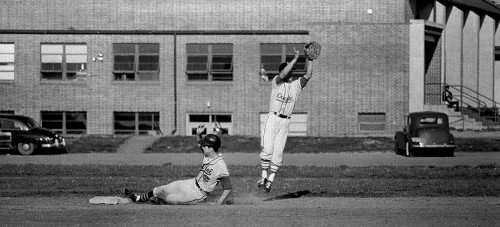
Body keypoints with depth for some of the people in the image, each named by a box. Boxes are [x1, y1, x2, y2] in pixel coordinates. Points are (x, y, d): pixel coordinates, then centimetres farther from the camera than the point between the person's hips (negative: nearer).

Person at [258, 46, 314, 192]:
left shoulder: (296, 85, 9)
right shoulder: (276, 82, 0)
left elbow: (308, 75, -5)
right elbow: (283, 74, -20)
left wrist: (310, 59, -13)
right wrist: (295, 58, -23)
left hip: (285, 122, 3)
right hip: (272, 119, -3)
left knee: (278, 154, 0)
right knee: (267, 150, -11)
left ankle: (270, 181, 4)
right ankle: (263, 177, 3)